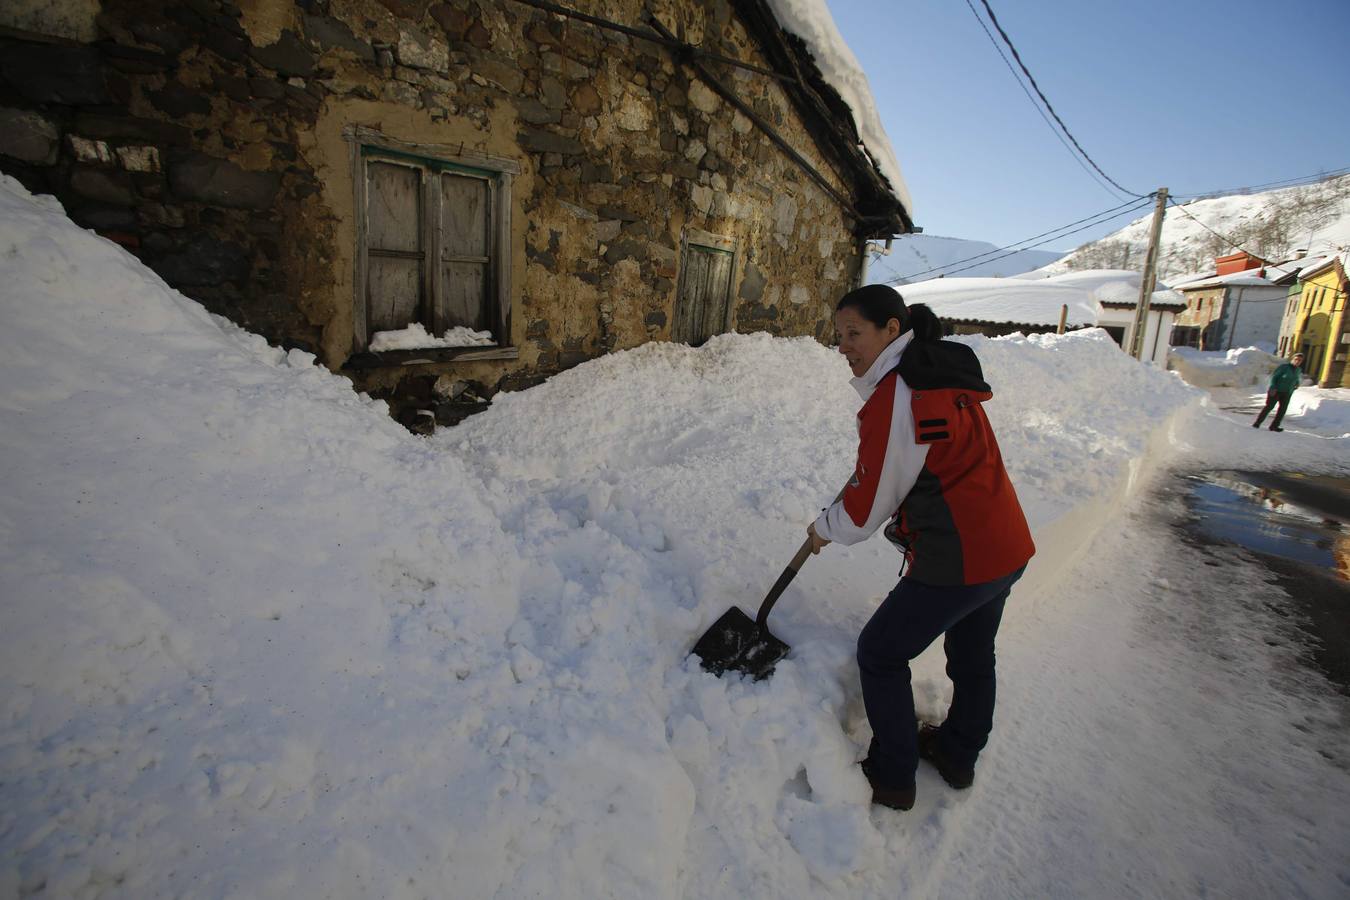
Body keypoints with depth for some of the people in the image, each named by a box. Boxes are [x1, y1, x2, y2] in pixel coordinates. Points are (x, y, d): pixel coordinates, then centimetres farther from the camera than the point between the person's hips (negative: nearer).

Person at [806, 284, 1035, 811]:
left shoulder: (893, 397, -21)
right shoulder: (944, 374, 8)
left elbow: (867, 506, -15)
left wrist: (825, 529, 4)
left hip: (957, 561, -10)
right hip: (1008, 546, 10)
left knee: (880, 655, 8)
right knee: (973, 655, 26)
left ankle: (892, 778, 23)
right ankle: (958, 757, 48)